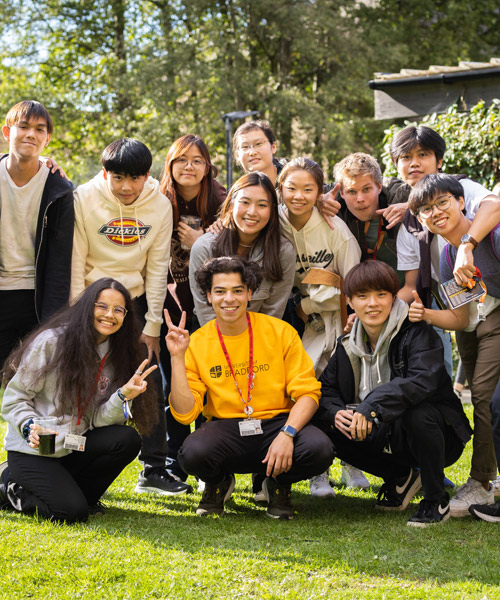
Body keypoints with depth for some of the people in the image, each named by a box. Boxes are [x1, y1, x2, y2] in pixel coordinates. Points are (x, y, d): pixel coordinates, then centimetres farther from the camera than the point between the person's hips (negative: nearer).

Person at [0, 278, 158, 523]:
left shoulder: (116, 356, 5)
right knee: (71, 511, -24)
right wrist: (31, 427, -27)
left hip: (74, 448, 5)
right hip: (32, 449, -5)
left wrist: (124, 395, -21)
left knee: (128, 440, -21)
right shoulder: (51, 341, -11)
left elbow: (98, 420, -4)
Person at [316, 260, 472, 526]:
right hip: (384, 438, 6)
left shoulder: (416, 334, -16)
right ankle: (400, 477, 9)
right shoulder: (348, 345, 4)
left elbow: (423, 380, -34)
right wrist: (335, 414, -21)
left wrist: (370, 408, -44)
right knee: (325, 427, -12)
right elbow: (326, 390, 4)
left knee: (417, 413, -38)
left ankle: (436, 501, -14)